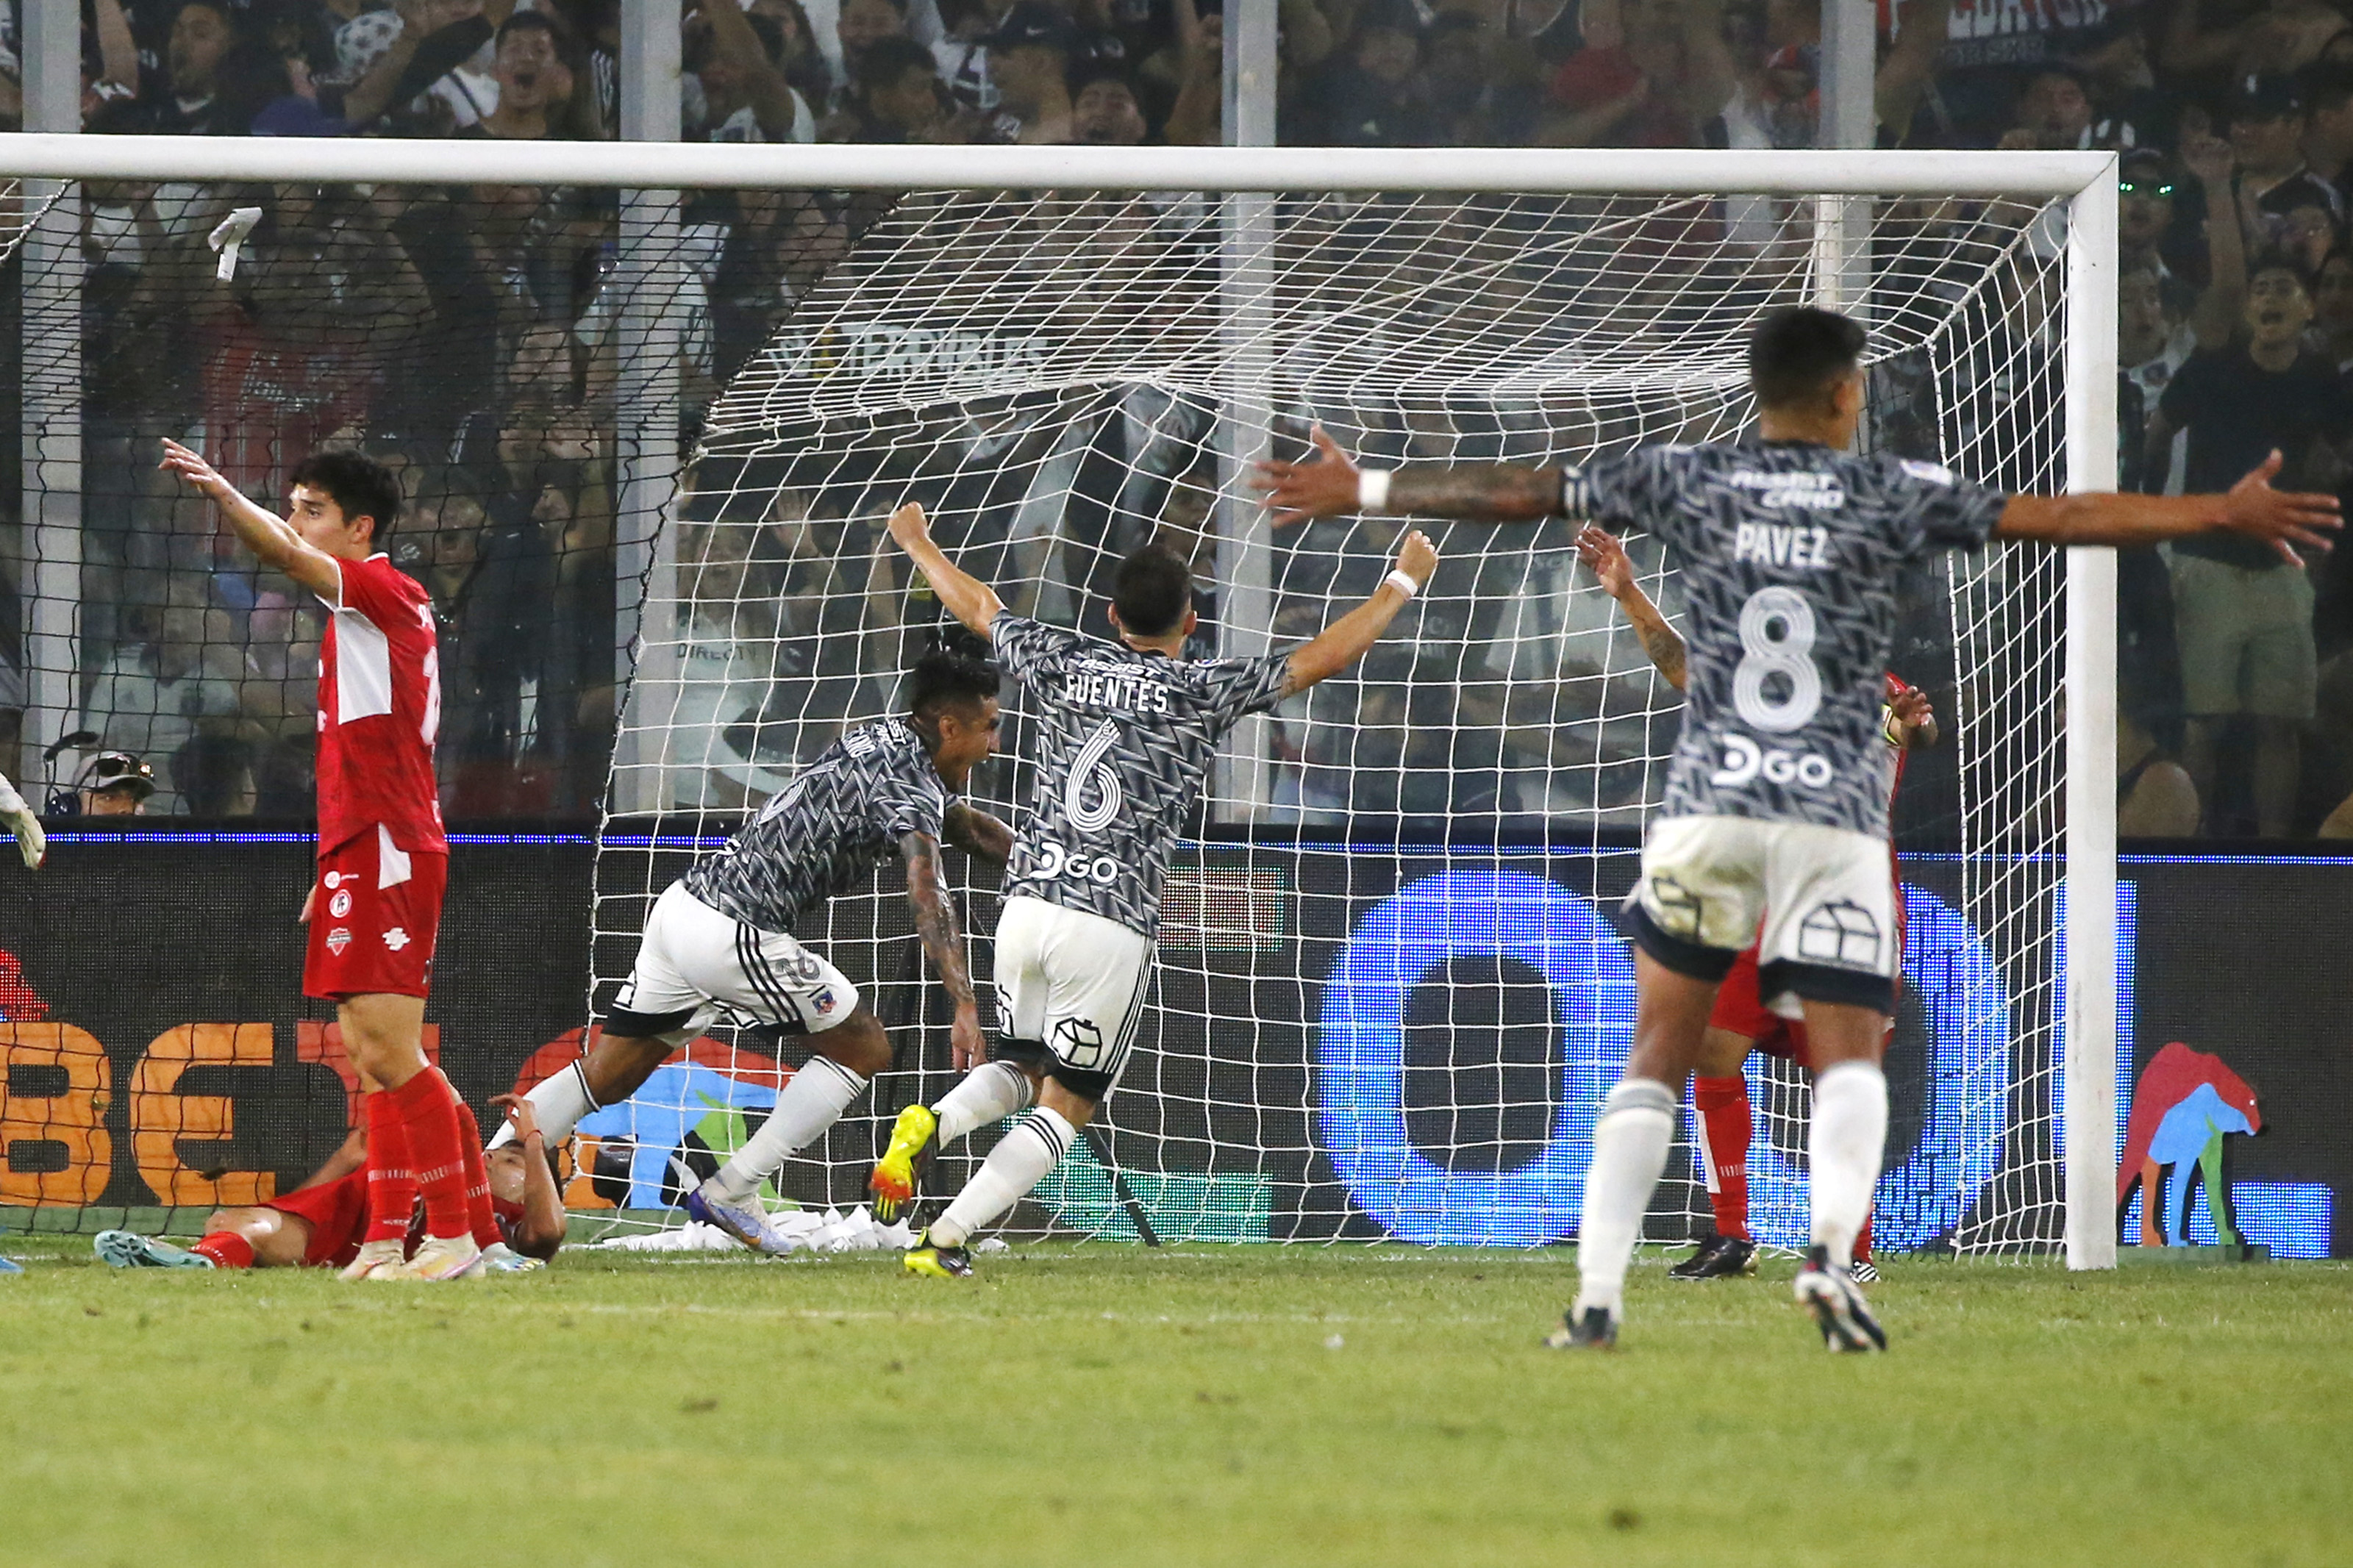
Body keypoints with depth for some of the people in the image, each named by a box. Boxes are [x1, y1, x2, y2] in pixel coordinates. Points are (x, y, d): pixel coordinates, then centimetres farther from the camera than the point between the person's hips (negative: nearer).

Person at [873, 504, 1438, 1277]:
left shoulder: (1062, 663, 6)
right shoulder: (1201, 690, -3)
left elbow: (978, 607, 23)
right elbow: (1325, 656, 2)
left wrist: (919, 546, 42)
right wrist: (1402, 582, 17)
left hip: (1028, 902, 4)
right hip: (1113, 924, -4)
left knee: (1023, 1069, 24)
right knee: (1066, 1105, 7)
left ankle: (931, 1124, -8)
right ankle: (945, 1240, -7)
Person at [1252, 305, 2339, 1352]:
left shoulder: (1687, 479, 7)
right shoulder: (1890, 495, 2)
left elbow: (1515, 493, 14)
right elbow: (2057, 518, 0)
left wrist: (1361, 493, 25)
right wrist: (2224, 515, 4)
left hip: (1705, 808, 2)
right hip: (1835, 816, -2)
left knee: (1655, 1059, 10)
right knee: (1849, 1063, -1)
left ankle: (1596, 1297, 1)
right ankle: (1832, 1249, -28)